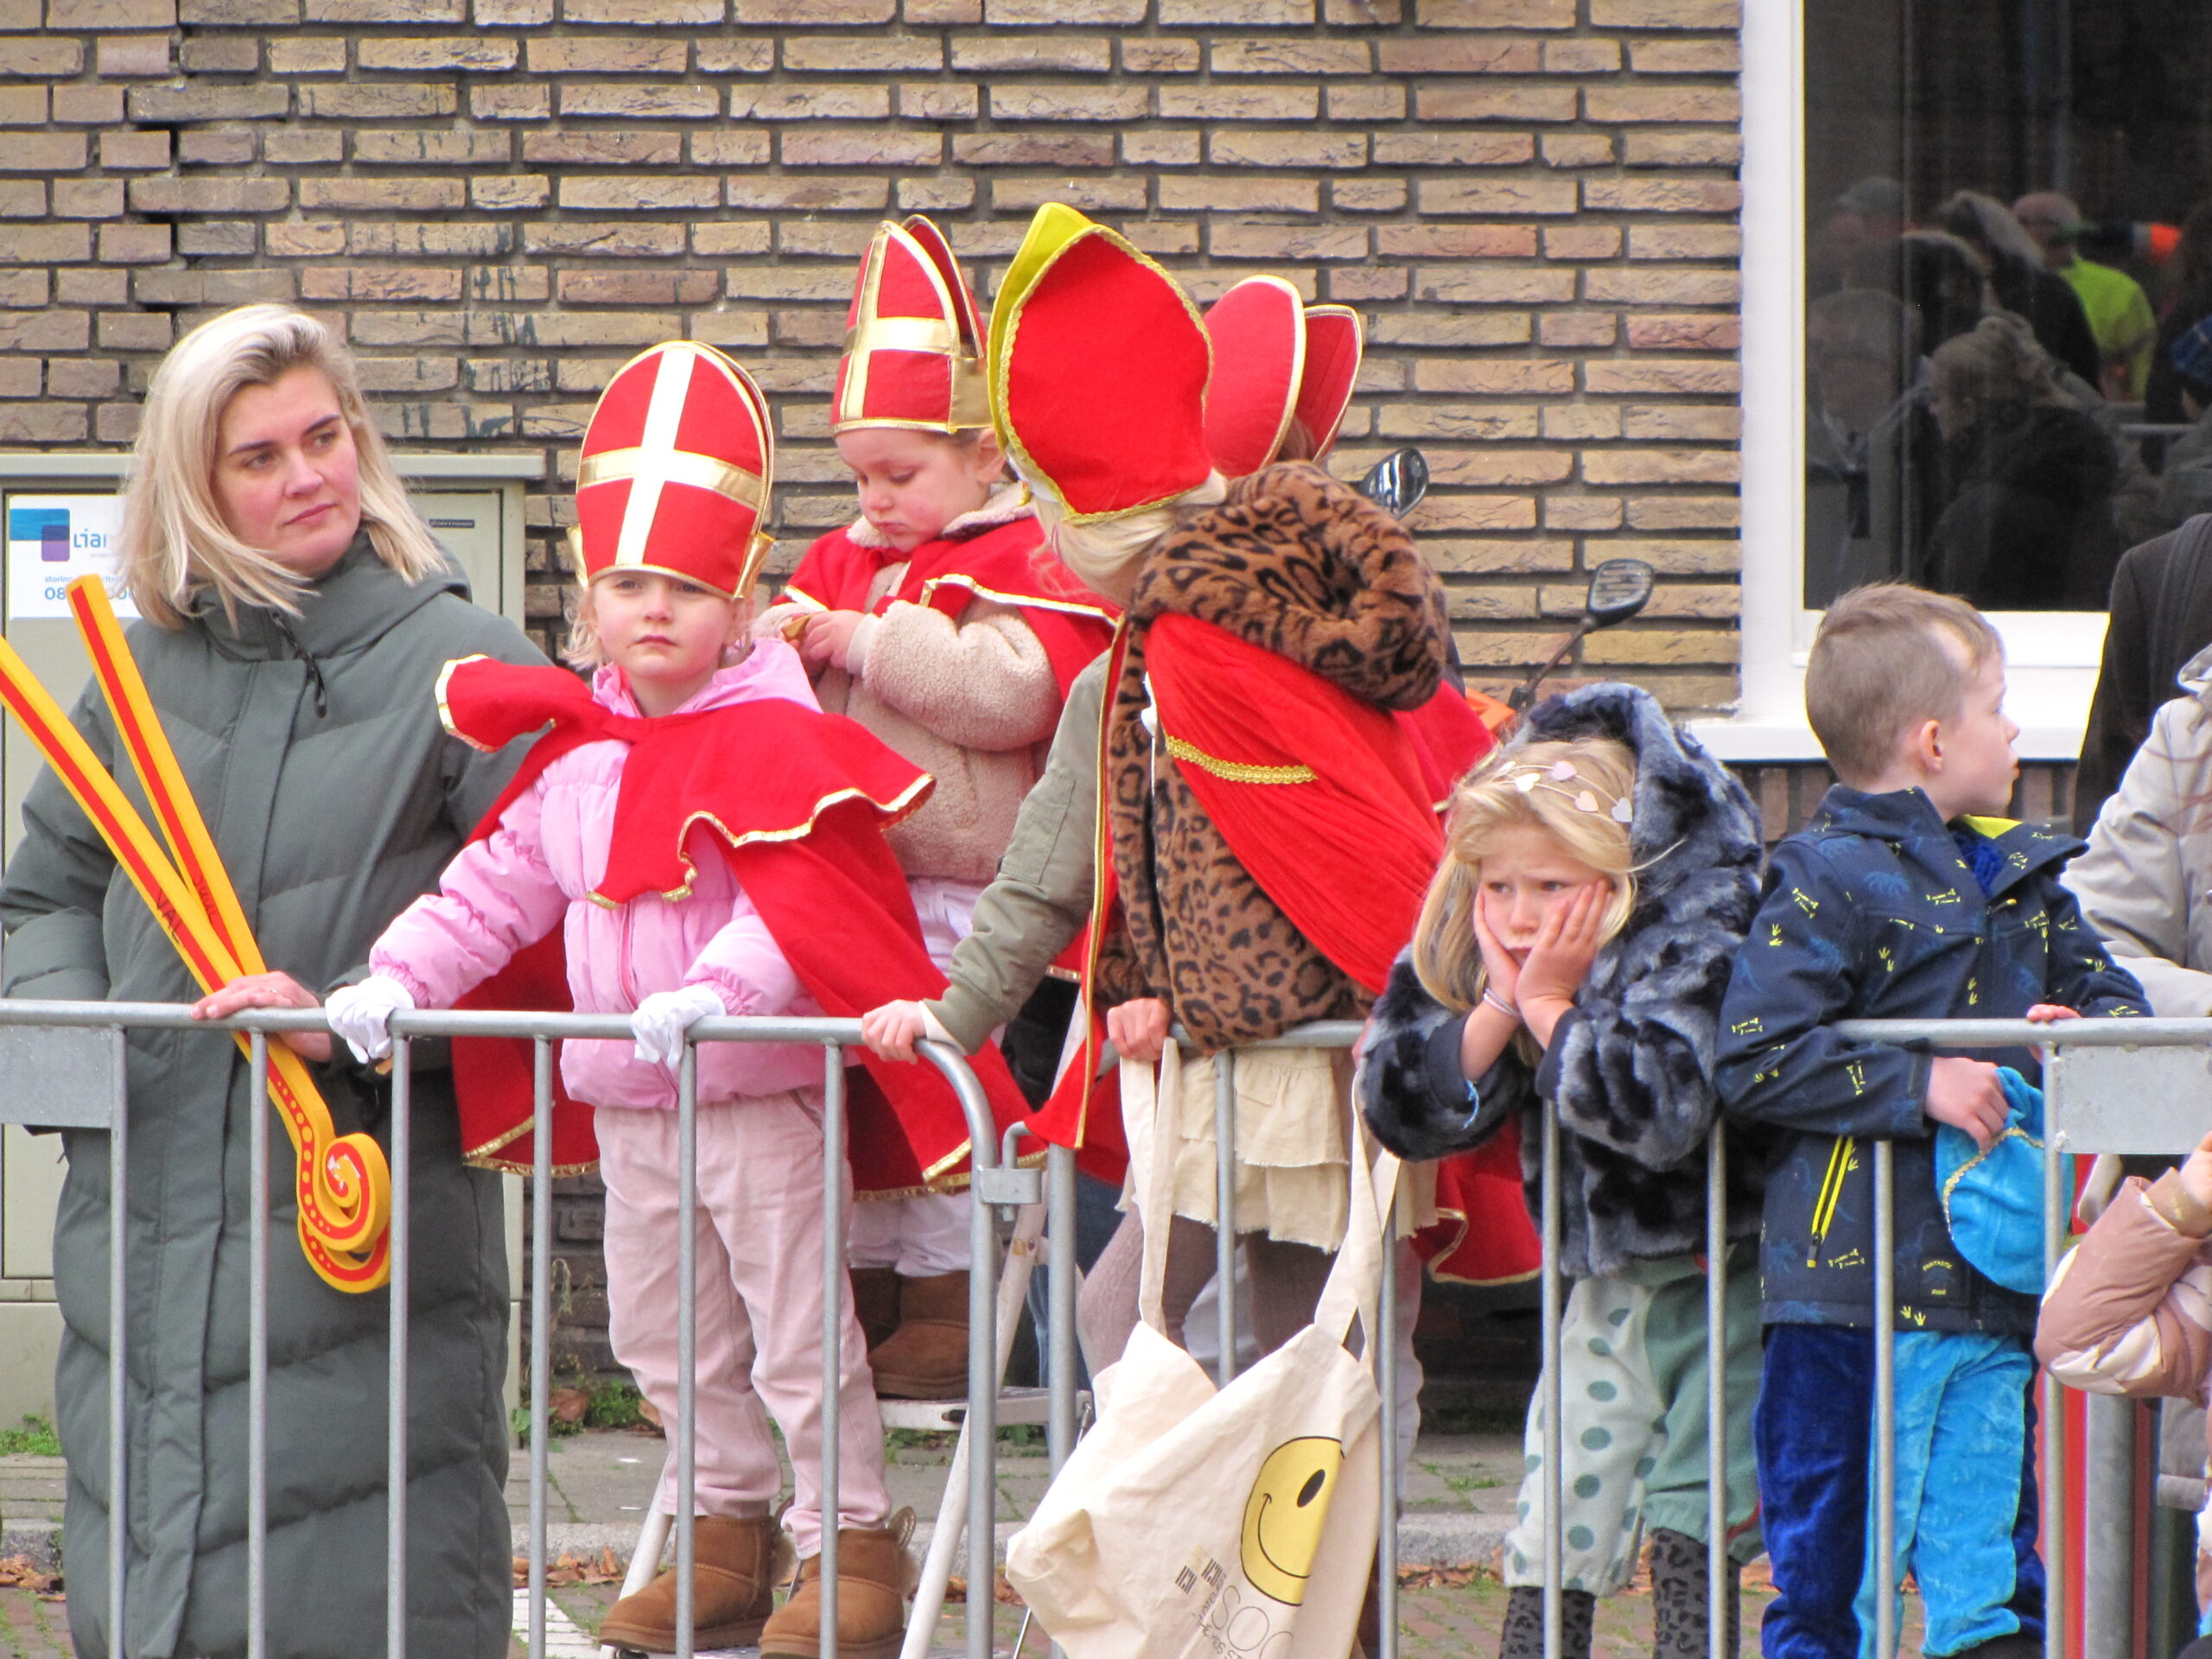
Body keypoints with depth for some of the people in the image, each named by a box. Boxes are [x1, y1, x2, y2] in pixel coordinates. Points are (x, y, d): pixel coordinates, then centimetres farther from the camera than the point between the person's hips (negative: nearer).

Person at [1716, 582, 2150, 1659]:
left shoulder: (2018, 874, 14)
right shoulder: (1829, 885, -9)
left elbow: (2108, 990, 20)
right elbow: (1754, 1062, -16)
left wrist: (2083, 1029, -3)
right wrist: (1919, 1085, -18)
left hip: (1995, 1285, 7)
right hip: (1855, 1291, -7)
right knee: (1830, 1569, 0)